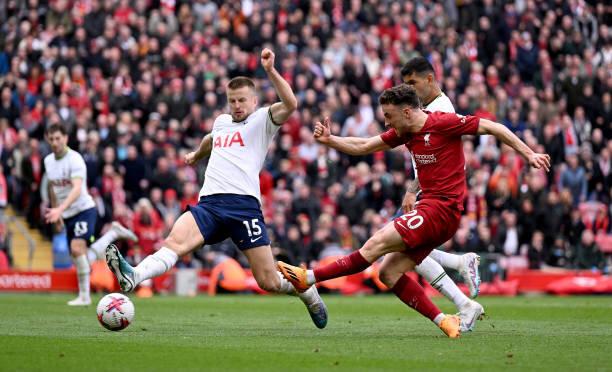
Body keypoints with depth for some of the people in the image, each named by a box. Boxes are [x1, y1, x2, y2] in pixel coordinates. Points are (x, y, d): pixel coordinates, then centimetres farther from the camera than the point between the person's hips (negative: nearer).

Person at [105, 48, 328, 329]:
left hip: (244, 203, -4)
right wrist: (197, 155, 70)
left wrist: (270, 71, -20)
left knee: (269, 281, -5)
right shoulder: (221, 121, 27)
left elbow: (290, 105, -12)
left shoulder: (262, 120, 9)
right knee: (175, 240, -27)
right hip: (210, 202, 4)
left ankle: (307, 289, 27)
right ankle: (132, 277, -52)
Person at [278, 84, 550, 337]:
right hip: (428, 207, 9)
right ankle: (443, 320, -4)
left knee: (376, 244, -15)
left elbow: (493, 128, -5)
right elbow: (363, 147, 19)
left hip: (442, 209, -9)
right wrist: (328, 140, 3)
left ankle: (309, 278, -13)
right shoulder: (405, 133, 12)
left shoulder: (444, 123, -10)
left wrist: (528, 154, -5)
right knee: (389, 273, 0)